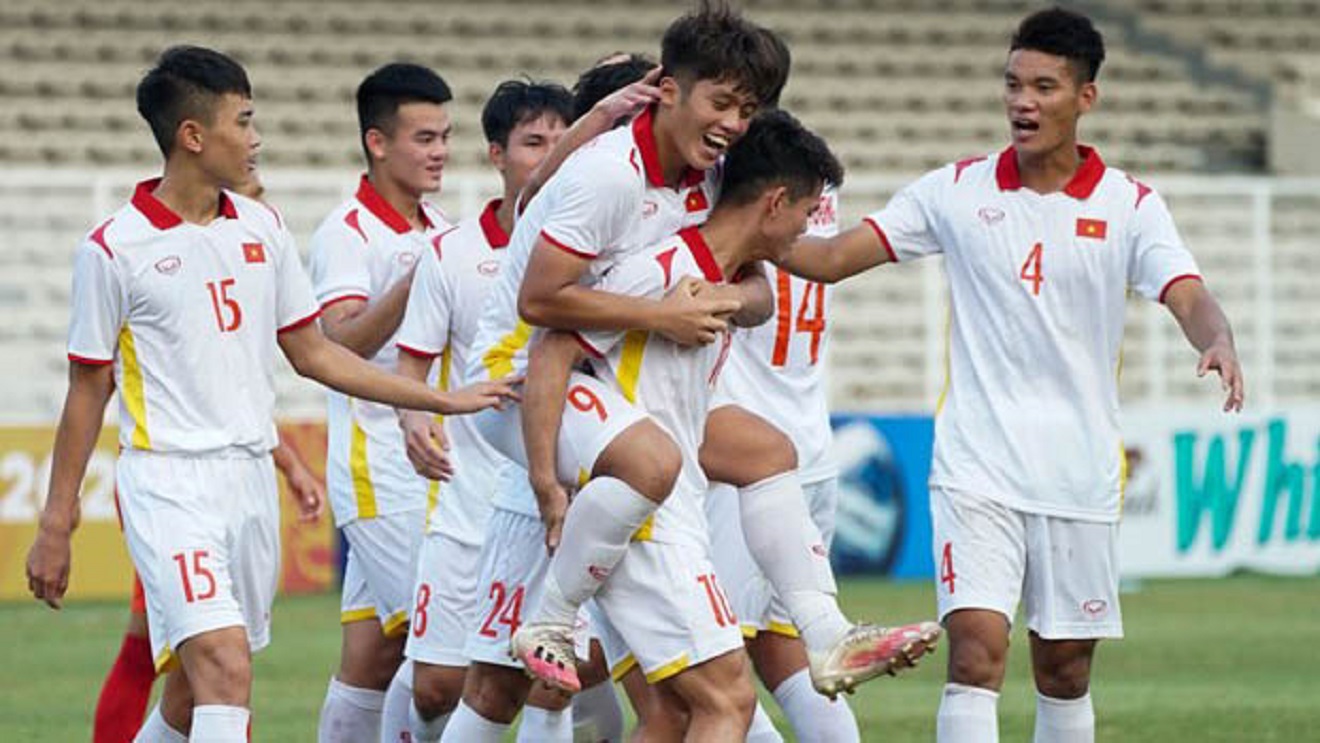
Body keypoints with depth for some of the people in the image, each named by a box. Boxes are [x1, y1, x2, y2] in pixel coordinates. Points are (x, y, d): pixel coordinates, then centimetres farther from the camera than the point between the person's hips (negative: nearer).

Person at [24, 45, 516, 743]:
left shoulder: (261, 228, 10)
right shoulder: (114, 248, -6)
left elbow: (312, 352, 18)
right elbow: (88, 393, 0)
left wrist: (444, 400, 15)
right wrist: (56, 524, 2)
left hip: (252, 476, 6)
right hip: (169, 482, -6)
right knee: (224, 670, -21)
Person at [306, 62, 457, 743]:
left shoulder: (441, 232, 15)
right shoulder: (347, 234, -10)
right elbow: (340, 344, -25)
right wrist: (416, 282, -35)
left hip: (435, 466, 7)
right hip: (379, 470, -7)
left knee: (372, 654, 6)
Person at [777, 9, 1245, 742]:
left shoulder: (1130, 205, 0)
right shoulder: (957, 190, 2)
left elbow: (1189, 298, -13)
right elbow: (832, 257, 2)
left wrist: (1218, 343, -36)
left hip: (1080, 477, 1)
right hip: (978, 468, -1)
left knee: (1065, 669, 10)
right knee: (976, 650, -16)